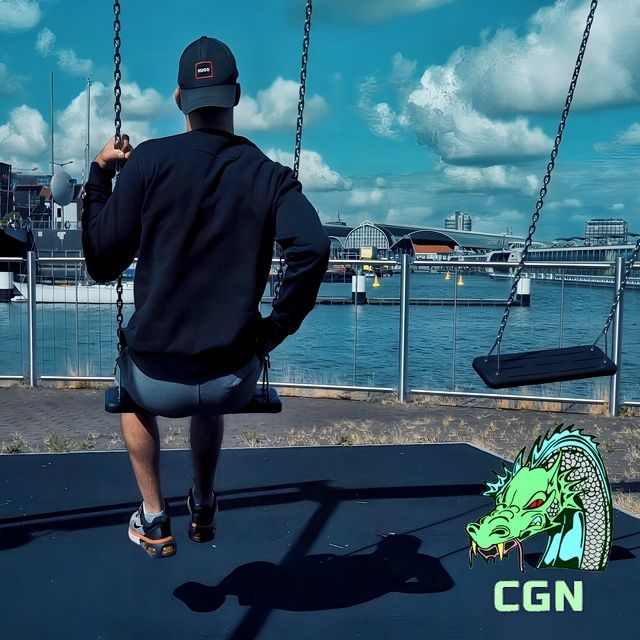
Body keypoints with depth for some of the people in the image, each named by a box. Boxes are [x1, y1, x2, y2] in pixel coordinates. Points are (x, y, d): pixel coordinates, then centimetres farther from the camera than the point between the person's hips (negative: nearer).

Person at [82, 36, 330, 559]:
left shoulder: (148, 161, -7)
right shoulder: (269, 174, -3)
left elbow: (102, 265, -3)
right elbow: (312, 249, -19)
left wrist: (99, 174, 9)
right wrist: (278, 328, -4)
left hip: (158, 382, -1)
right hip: (234, 385, 2)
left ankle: (154, 520, 34)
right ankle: (204, 511, 48)